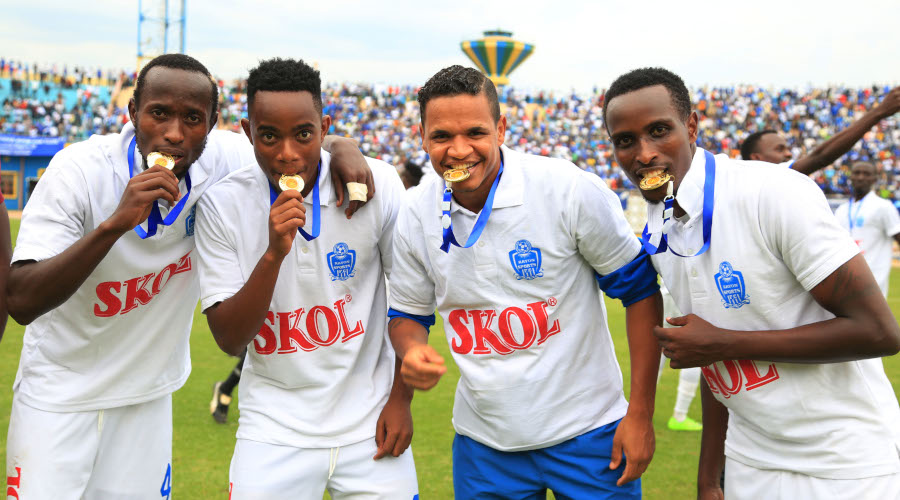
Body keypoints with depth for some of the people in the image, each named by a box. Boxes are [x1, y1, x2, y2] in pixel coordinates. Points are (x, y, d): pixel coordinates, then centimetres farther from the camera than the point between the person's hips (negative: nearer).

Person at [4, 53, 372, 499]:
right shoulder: (79, 170, -21)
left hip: (148, 396, 3)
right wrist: (115, 223, -38)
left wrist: (345, 150, -23)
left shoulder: (221, 158, -14)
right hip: (59, 393, -3)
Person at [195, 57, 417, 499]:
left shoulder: (378, 185, -11)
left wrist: (401, 398, 2)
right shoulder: (221, 205, -10)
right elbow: (229, 339, -12)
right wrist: (274, 254, -25)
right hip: (275, 426, 0)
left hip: (370, 422, 1)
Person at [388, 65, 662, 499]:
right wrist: (413, 352, -15)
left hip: (587, 431, -2)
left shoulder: (569, 190, -16)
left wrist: (640, 414, -9)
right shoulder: (415, 215, -5)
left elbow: (639, 290, -8)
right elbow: (408, 314, 9)